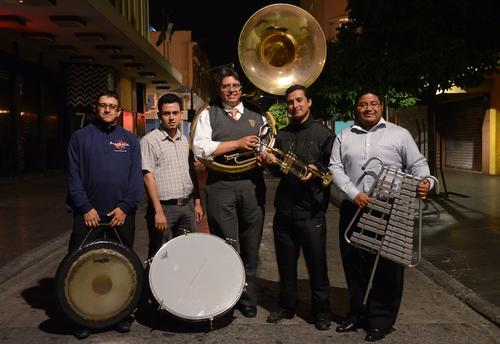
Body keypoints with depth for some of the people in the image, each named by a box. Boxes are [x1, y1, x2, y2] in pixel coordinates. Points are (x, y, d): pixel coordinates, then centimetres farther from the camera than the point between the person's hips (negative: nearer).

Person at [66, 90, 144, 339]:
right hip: (88, 213, -1)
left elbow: (136, 178, 3)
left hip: (122, 213, 1)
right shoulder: (80, 137, 7)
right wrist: (85, 208, -8)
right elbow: (74, 176, 1)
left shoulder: (130, 140, 10)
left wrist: (125, 207, -8)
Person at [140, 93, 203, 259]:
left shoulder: (185, 140, 11)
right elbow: (148, 176, -12)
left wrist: (197, 202, 13)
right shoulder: (149, 140, -8)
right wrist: (158, 211, -17)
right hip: (164, 206, -5)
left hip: (188, 205, 6)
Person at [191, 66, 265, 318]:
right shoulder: (208, 115, 8)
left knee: (250, 247, 9)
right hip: (221, 186, -3)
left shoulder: (257, 118, 19)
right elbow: (200, 148, -7)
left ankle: (247, 299, 23)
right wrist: (238, 143, -10)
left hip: (252, 185, 3)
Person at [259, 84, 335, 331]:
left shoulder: (323, 134, 1)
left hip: (312, 210, -4)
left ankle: (321, 311, 20)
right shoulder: (281, 135, 13)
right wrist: (271, 163, -4)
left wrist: (316, 171, -21)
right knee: (286, 262, 13)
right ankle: (286, 305, 29)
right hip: (284, 208, 4)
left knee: (317, 264, 4)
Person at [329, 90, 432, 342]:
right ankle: (358, 314, 25)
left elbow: (417, 164, 6)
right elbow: (335, 168, 3)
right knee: (354, 264, 9)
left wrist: (424, 182, -17)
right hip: (353, 209, 2)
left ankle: (381, 320, 16)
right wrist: (354, 193, -13)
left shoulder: (399, 134, 7)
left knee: (387, 268, 2)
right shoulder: (343, 137, 12)